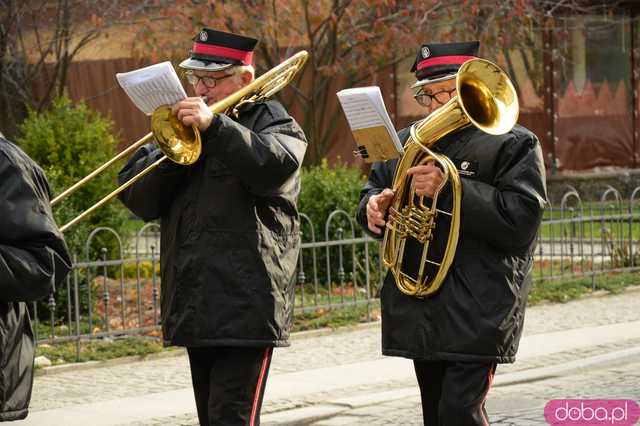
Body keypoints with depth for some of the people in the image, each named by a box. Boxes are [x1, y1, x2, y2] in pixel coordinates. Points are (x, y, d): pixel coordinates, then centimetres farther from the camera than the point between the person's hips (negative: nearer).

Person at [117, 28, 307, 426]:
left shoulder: (271, 120, 3)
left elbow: (276, 167, -21)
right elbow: (139, 200, 8)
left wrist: (214, 124, -27)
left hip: (245, 304, -6)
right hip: (196, 307, 7)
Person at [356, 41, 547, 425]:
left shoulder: (514, 144, -3)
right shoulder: (407, 142, 15)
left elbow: (521, 221, -15)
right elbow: (376, 188, 25)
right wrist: (374, 205, 0)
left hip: (477, 314, -6)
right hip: (419, 312, 6)